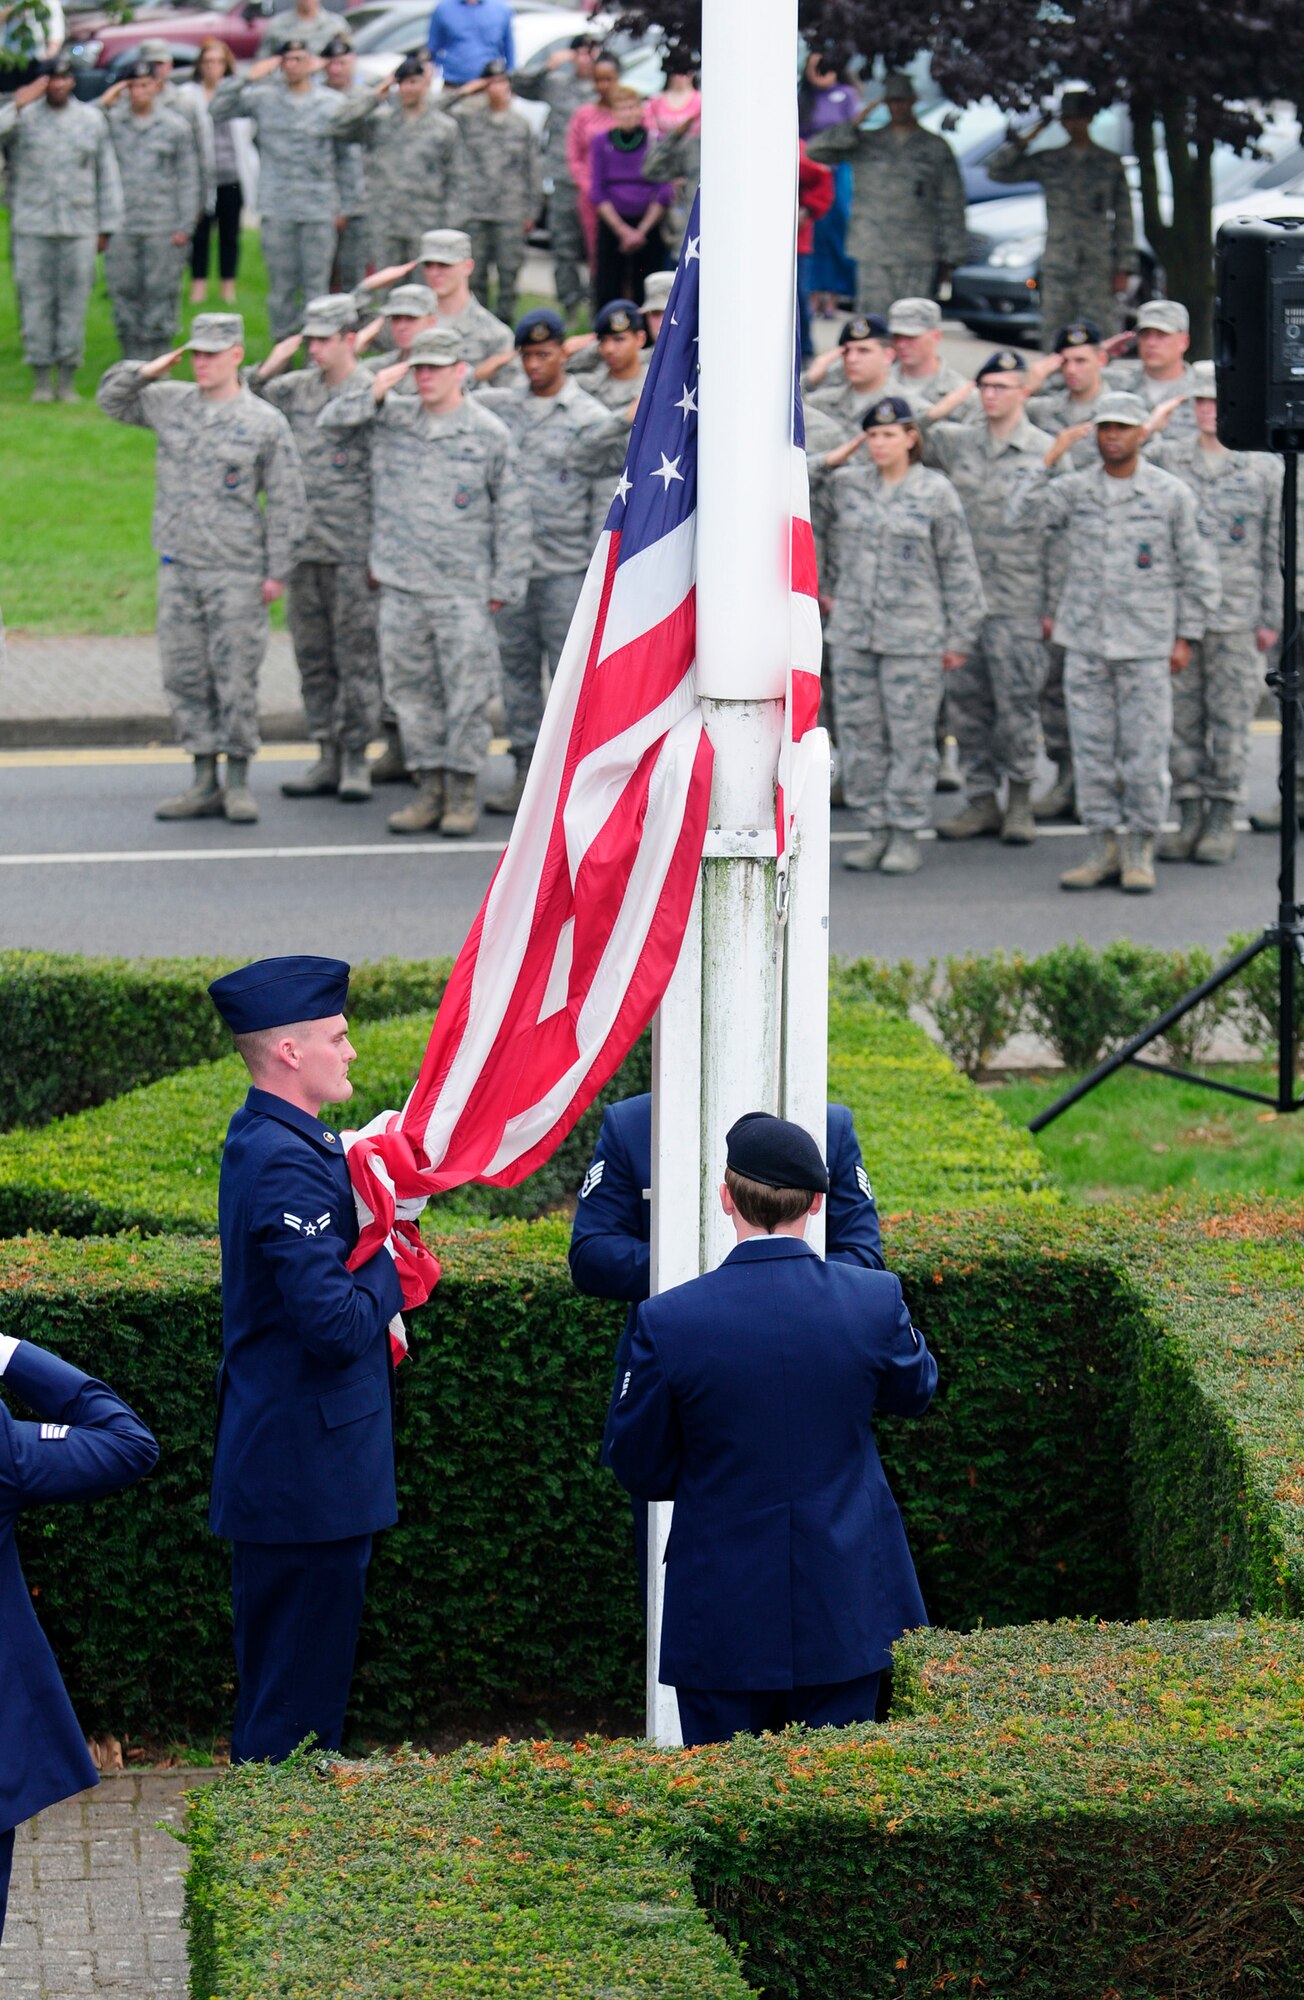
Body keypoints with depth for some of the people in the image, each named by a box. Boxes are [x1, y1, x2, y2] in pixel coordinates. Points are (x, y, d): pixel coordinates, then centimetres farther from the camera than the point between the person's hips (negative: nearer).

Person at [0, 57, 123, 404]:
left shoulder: (92, 119, 11)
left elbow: (107, 176, 13)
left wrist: (107, 226, 9)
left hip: (79, 229, 1)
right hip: (32, 229, -1)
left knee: (74, 304, 1)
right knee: (36, 301, 0)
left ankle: (67, 381, 8)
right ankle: (41, 381, 7)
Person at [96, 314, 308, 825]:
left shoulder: (266, 423, -4)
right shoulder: (169, 403, 7)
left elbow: (286, 502, -2)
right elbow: (110, 399, 20)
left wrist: (277, 572, -6)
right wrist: (146, 372, 0)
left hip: (237, 572, -4)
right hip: (178, 567, 4)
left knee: (236, 678, -2)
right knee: (184, 677, 5)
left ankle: (239, 784, 7)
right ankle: (204, 784, 12)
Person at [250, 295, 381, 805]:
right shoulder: (296, 388, 10)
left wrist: (381, 552, -10)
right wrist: (268, 369, 0)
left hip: (353, 552, -6)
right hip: (303, 550, 6)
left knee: (356, 657, -1)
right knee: (312, 657, 9)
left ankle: (355, 758, 6)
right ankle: (327, 757, 16)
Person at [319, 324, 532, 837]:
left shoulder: (490, 434, 1)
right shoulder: (391, 417, 9)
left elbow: (512, 514, 3)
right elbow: (331, 423, 11)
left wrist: (505, 583, -1)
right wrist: (374, 392, -4)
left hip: (463, 588, -3)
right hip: (400, 584, 3)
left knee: (467, 693, -3)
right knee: (411, 690, 6)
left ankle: (462, 794, 4)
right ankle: (428, 789, 15)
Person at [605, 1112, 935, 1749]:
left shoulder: (667, 1321, -14)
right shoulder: (875, 1302, -10)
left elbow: (639, 1470, -3)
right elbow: (915, 1391, 13)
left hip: (721, 1621, -2)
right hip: (842, 1617, 2)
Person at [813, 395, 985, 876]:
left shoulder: (935, 492, -1)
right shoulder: (847, 484, 7)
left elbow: (958, 568, 1)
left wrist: (960, 636, -1)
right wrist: (825, 464, 2)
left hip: (914, 637, -4)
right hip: (852, 634, 4)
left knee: (911, 736, -2)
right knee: (859, 732, 6)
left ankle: (907, 833, 6)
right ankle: (876, 829, 15)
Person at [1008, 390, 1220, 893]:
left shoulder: (1170, 494, 2)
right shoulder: (1075, 489, 6)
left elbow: (1196, 571, 6)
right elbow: (1021, 514, -8)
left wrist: (1186, 636, 2)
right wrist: (1050, 460, -12)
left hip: (1146, 645, -2)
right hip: (1085, 643, 2)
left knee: (1145, 751, -2)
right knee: (1091, 748, 5)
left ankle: (1140, 851, 8)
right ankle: (1103, 846, 13)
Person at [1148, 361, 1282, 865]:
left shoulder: (1265, 468, 5)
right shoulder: (1166, 459, 7)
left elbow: (1276, 549, 7)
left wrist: (1271, 618, 4)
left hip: (1235, 618, -2)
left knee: (1230, 723, 1)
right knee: (1180, 719, 5)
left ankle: (1222, 818, 9)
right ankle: (1188, 815, 13)